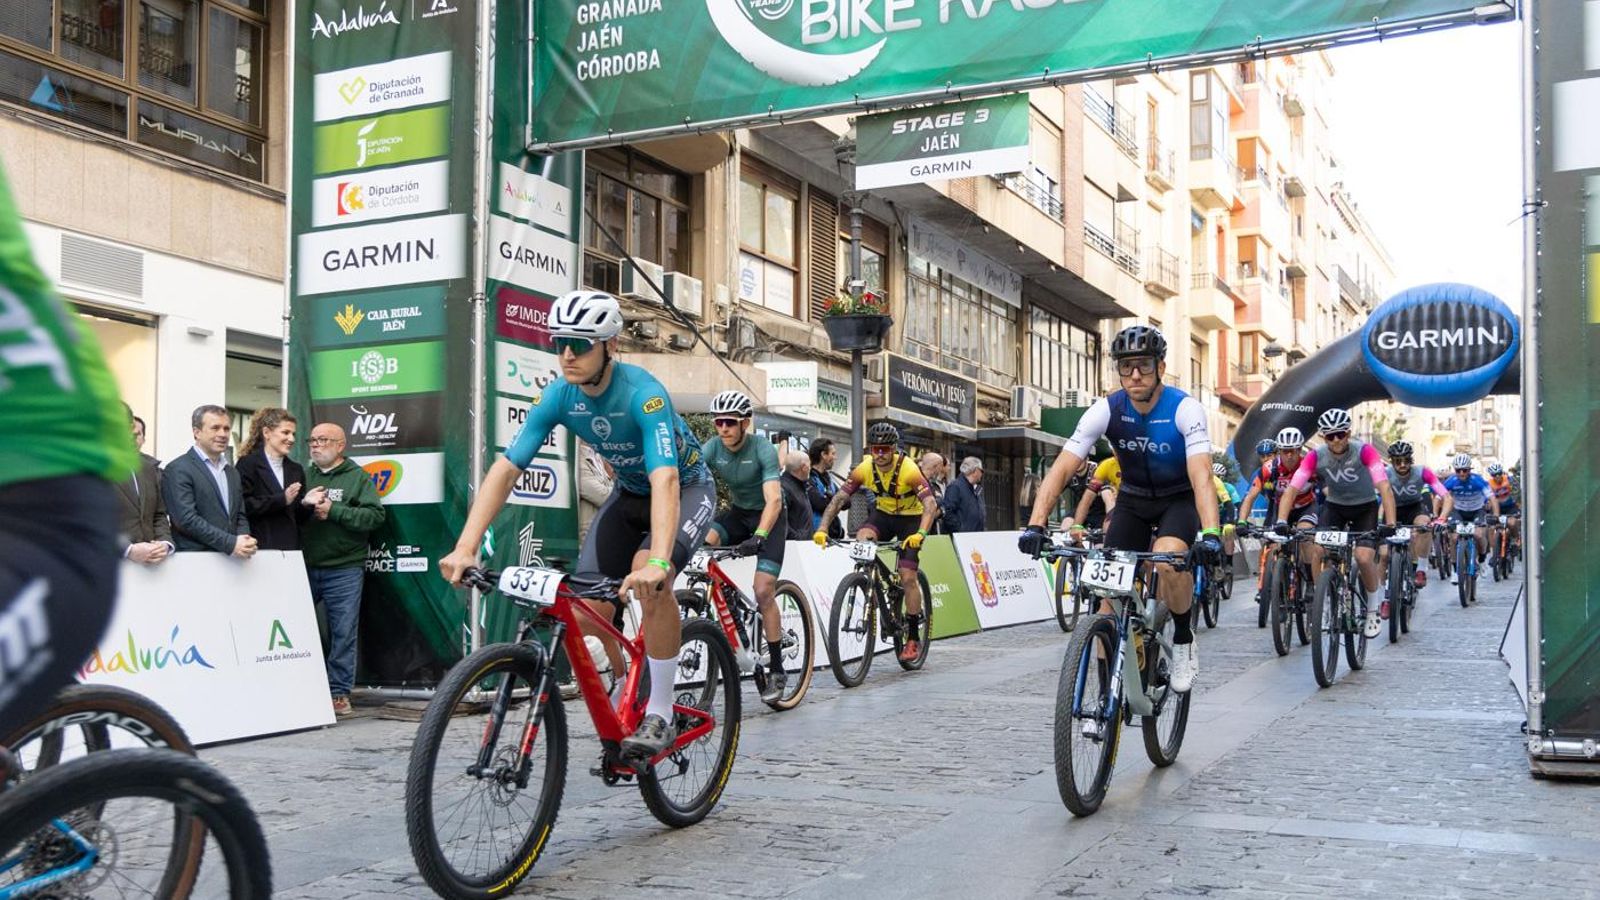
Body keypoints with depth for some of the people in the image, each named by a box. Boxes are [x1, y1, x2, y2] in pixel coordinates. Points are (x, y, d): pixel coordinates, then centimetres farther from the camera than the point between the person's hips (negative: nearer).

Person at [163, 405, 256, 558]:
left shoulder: (233, 473, 18)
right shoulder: (178, 469, -4)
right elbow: (186, 519, -13)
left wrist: (243, 542, -4)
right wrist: (230, 543, -17)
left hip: (232, 559, 6)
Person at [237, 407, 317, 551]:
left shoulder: (296, 470, 19)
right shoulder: (248, 464, 1)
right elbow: (243, 506, -11)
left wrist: (307, 504, -2)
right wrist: (282, 499, -16)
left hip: (291, 546, 5)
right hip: (260, 547, -5)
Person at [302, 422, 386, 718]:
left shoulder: (358, 477, 3)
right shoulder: (305, 476, 14)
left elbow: (375, 515, -9)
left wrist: (333, 510, -14)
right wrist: (303, 503, -11)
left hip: (344, 569, -3)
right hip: (304, 568, 3)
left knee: (343, 634, 1)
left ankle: (339, 693, 10)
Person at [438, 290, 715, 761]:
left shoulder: (642, 393, -34)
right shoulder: (559, 396, -17)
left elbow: (666, 480, -46)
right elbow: (505, 468, -20)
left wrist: (657, 561, -61)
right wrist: (465, 547, -33)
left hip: (686, 489, -5)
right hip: (628, 492, 6)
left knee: (649, 578, -33)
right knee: (587, 601, -11)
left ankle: (659, 713, -18)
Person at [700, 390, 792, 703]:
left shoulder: (763, 449, -25)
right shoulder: (711, 448, -13)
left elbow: (774, 499, -34)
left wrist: (760, 536, -51)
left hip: (768, 518, -4)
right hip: (737, 513, 4)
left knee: (764, 591, -15)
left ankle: (777, 671, -3)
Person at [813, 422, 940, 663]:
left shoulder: (908, 469, -28)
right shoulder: (864, 469, -18)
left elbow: (931, 505, -35)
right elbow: (838, 499, -19)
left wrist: (920, 534, -51)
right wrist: (822, 529, -32)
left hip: (910, 518, -3)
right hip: (883, 514, 4)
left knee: (908, 577, -11)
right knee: (861, 540, -29)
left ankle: (913, 638, 1)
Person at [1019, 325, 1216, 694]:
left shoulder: (1185, 409, -25)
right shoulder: (1106, 411, -18)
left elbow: (1201, 477, -36)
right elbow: (1061, 469, -23)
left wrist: (1210, 533, -53)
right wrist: (1035, 526, -36)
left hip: (1179, 500, -3)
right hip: (1132, 500, 3)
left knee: (1168, 561, -33)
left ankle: (1183, 639, -4)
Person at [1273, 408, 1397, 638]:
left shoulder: (1364, 451, -27)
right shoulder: (1316, 456, -20)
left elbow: (1384, 487, -35)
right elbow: (1292, 489, -25)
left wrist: (1390, 524, -47)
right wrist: (1281, 521, -40)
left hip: (1366, 507, -2)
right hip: (1334, 506, 2)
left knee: (1364, 557, -21)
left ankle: (1374, 609, 5)